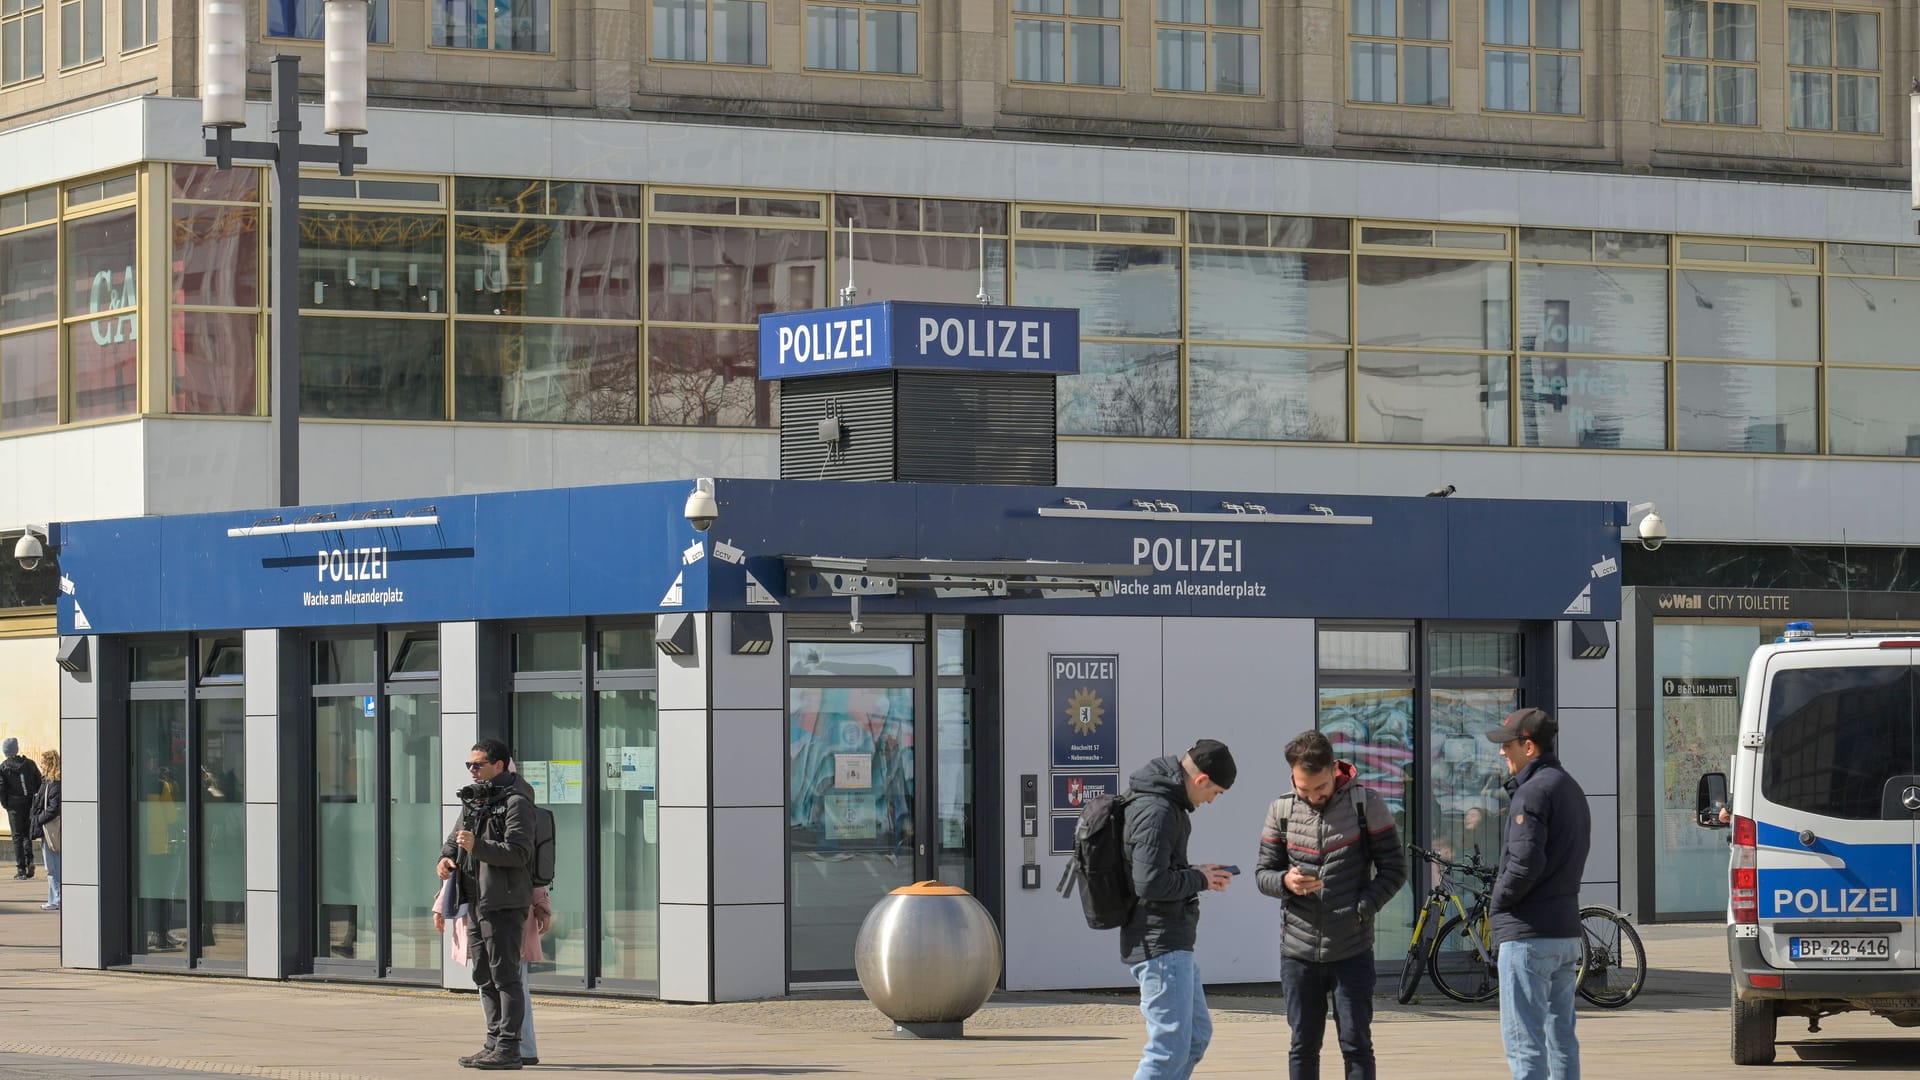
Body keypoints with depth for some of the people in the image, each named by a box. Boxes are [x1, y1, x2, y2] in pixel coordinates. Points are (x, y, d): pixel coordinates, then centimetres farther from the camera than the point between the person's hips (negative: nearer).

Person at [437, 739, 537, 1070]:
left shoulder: (515, 801, -10)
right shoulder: (474, 800, 17)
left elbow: (519, 852, -17)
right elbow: (456, 837, 24)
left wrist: (476, 846, -27)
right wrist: (446, 857, 1)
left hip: (503, 901, -9)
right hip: (476, 899, 9)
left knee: (504, 975, -8)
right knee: (484, 976, 12)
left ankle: (508, 1048, -8)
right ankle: (495, 1042, 18)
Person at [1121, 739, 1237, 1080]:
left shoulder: (1167, 805, 14)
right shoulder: (1156, 812, -19)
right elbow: (1150, 883, -25)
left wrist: (1198, 874, 8)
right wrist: (1199, 879, -11)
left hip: (1173, 944, 11)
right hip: (1160, 946, -11)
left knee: (1197, 1035, 19)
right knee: (1171, 1049, -11)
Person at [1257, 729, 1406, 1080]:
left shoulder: (1366, 803, -5)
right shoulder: (1281, 811, 2)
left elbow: (1393, 869, -3)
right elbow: (1263, 873, 6)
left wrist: (1362, 909, -16)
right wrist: (1286, 882, -18)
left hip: (1352, 953, -2)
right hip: (1298, 952, 2)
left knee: (1356, 1045, 1)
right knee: (1303, 1047, 9)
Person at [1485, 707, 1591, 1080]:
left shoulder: (1533, 792, -14)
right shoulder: (1571, 789, 17)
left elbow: (1526, 863, -22)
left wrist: (1499, 897, -7)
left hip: (1528, 936, -10)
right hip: (1567, 931, 10)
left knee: (1524, 1041, -8)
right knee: (1561, 1038, 13)